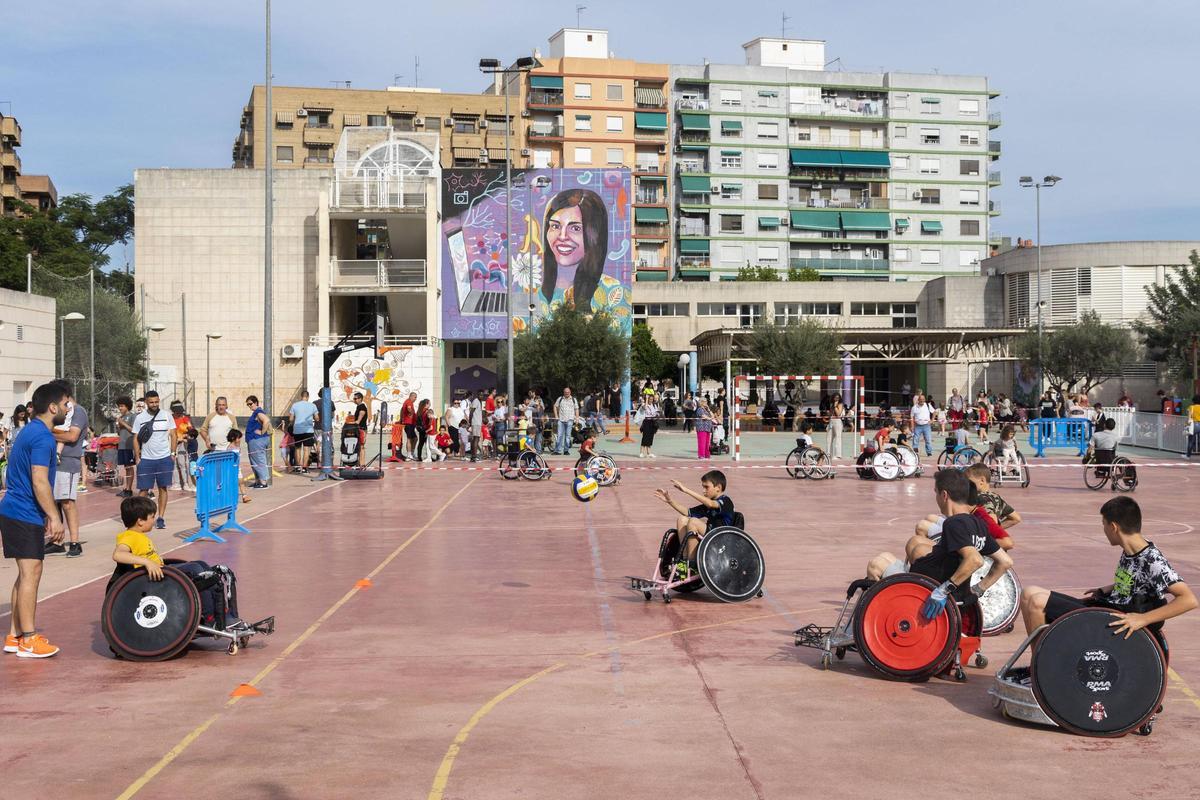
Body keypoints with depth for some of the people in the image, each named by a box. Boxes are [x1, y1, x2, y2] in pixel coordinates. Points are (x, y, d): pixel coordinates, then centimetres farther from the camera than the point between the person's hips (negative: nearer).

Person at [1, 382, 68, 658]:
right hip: (26, 514, -10)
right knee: (31, 573, -7)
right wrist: (54, 517, -19)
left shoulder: (29, 431, 16)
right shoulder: (43, 437, -17)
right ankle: (29, 640, -3)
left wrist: (47, 515, 25)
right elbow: (39, 482, -23)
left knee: (26, 574, 14)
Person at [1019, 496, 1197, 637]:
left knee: (1037, 602, -17)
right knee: (1030, 594, 5)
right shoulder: (1130, 550, 4)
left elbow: (1189, 600, -29)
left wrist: (1143, 619, -32)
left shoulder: (1152, 561, -22)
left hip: (1117, 625, -9)